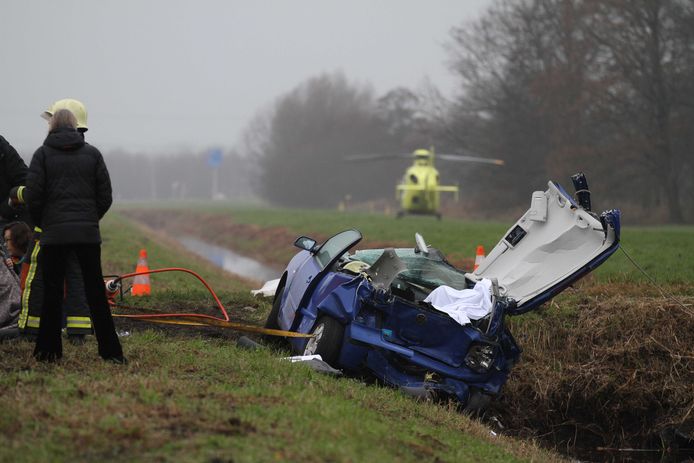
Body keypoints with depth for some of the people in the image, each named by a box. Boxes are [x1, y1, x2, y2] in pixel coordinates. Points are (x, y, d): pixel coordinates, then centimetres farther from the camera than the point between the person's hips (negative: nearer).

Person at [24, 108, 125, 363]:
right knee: (96, 291, 4)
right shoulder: (92, 153, 6)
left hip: (54, 233, -1)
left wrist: (42, 223, 9)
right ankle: (111, 351, 3)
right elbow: (105, 196, 4)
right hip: (88, 233, 1)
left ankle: (48, 351, 7)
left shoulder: (43, 154, 0)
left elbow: (32, 195, -6)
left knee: (52, 292, 6)